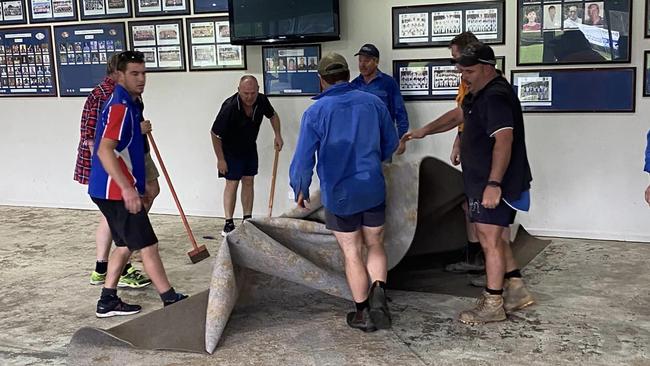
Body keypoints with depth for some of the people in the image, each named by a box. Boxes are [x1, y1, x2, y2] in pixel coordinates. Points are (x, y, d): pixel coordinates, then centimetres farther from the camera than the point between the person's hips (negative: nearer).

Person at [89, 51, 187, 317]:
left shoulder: (128, 104, 14)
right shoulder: (120, 106, -18)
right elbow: (105, 150, -28)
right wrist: (127, 188, -34)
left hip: (114, 190, 10)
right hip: (117, 191, -10)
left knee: (126, 244, 16)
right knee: (148, 246, -3)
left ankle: (108, 301, 22)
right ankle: (171, 300, 5)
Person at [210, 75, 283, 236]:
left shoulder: (262, 101, -18)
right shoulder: (229, 107, -33)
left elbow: (273, 115, 7)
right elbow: (215, 134, -23)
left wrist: (278, 135, -5)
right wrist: (220, 159, -19)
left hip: (250, 147, 5)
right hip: (231, 150, -5)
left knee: (248, 181, 8)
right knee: (232, 183, -6)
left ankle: (247, 220, 16)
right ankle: (229, 223, 0)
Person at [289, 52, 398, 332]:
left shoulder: (315, 112, -10)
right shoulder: (374, 103, -1)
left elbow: (303, 157, -10)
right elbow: (390, 144, 10)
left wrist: (300, 190, 7)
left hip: (339, 195, -2)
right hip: (373, 190, 2)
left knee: (352, 253, 11)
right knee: (375, 245, 19)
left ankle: (363, 313, 18)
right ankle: (378, 291, -6)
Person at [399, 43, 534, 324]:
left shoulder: (497, 96, -19)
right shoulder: (480, 93, 15)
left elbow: (503, 140, -29)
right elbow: (458, 115, 30)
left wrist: (494, 184, -34)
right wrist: (425, 131, 23)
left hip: (494, 184, -11)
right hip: (481, 181, 11)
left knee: (490, 239, -5)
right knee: (490, 236, 17)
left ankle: (493, 305, 5)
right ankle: (516, 290, 25)